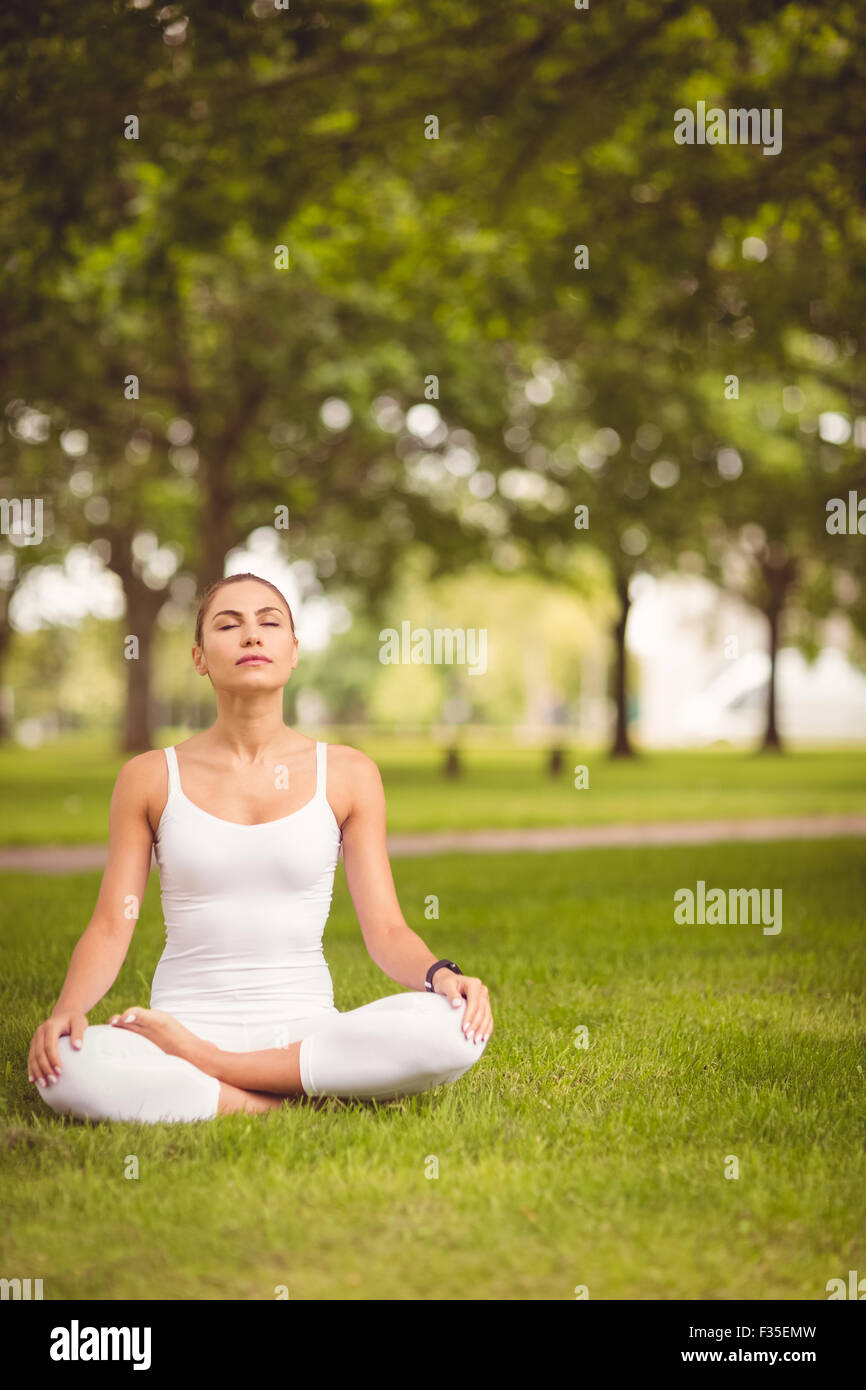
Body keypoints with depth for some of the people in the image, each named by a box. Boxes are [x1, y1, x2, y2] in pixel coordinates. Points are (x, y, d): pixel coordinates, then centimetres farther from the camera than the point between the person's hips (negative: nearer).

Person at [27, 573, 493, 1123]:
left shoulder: (347, 774, 6)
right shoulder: (150, 778, 5)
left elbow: (386, 931, 4)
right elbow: (110, 929, 3)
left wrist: (440, 974, -18)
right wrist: (67, 1009, -17)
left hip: (305, 1029, 2)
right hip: (182, 1023, -1)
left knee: (453, 1027, -30)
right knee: (65, 1066, -35)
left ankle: (201, 1061, -18)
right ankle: (301, 1099, -21)